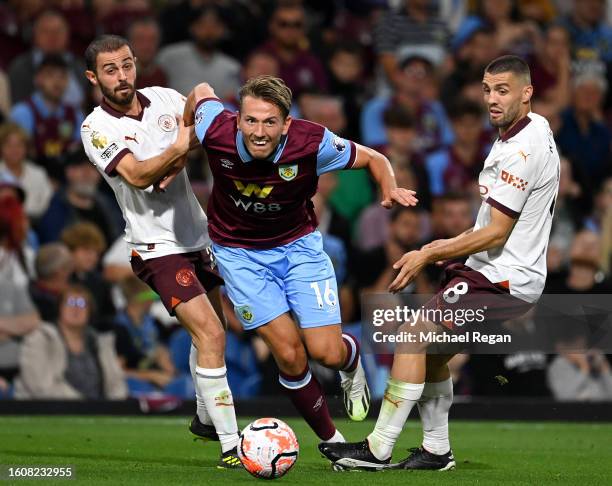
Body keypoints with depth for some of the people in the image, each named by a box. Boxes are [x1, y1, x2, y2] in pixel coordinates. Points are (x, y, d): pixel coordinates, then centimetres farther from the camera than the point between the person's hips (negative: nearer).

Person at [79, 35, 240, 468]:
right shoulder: (97, 128, -12)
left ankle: (205, 418, 43)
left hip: (197, 237, 6)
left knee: (212, 333, 20)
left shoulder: (165, 99, 1)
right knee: (210, 335, -17)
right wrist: (180, 146, -39)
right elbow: (137, 175, -25)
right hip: (158, 248, -6)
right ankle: (231, 448, -16)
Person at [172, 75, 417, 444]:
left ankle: (351, 357, 29)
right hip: (239, 252, 0)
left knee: (326, 352, -11)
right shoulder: (215, 131, -25)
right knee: (290, 355, -12)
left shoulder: (313, 142, -27)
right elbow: (201, 92, -1)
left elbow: (373, 159, -10)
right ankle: (332, 439, 11)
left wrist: (390, 189, -29)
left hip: (298, 244, 0)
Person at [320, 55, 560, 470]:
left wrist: (429, 255, -13)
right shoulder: (537, 127, 11)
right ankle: (436, 450, 23)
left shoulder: (520, 151, -21)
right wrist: (446, 246, 18)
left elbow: (496, 234, -20)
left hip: (503, 279, -10)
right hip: (503, 272, 10)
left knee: (413, 335, -13)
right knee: (430, 348, 16)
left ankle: (378, 449, -10)